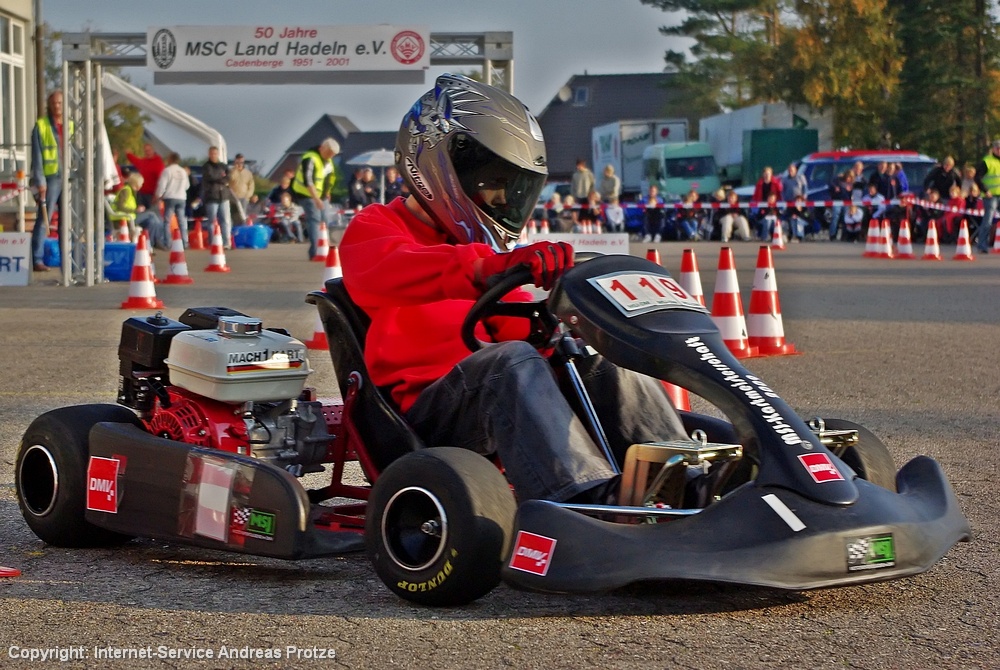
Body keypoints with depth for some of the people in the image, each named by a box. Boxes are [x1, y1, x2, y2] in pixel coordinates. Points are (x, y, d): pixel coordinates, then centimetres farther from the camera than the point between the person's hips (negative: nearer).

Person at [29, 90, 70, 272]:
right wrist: (40, 181, -11)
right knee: (44, 219, -7)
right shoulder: (41, 126, 1)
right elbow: (37, 156, -3)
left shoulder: (71, 126, 14)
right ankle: (37, 259, -6)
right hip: (50, 178, -4)